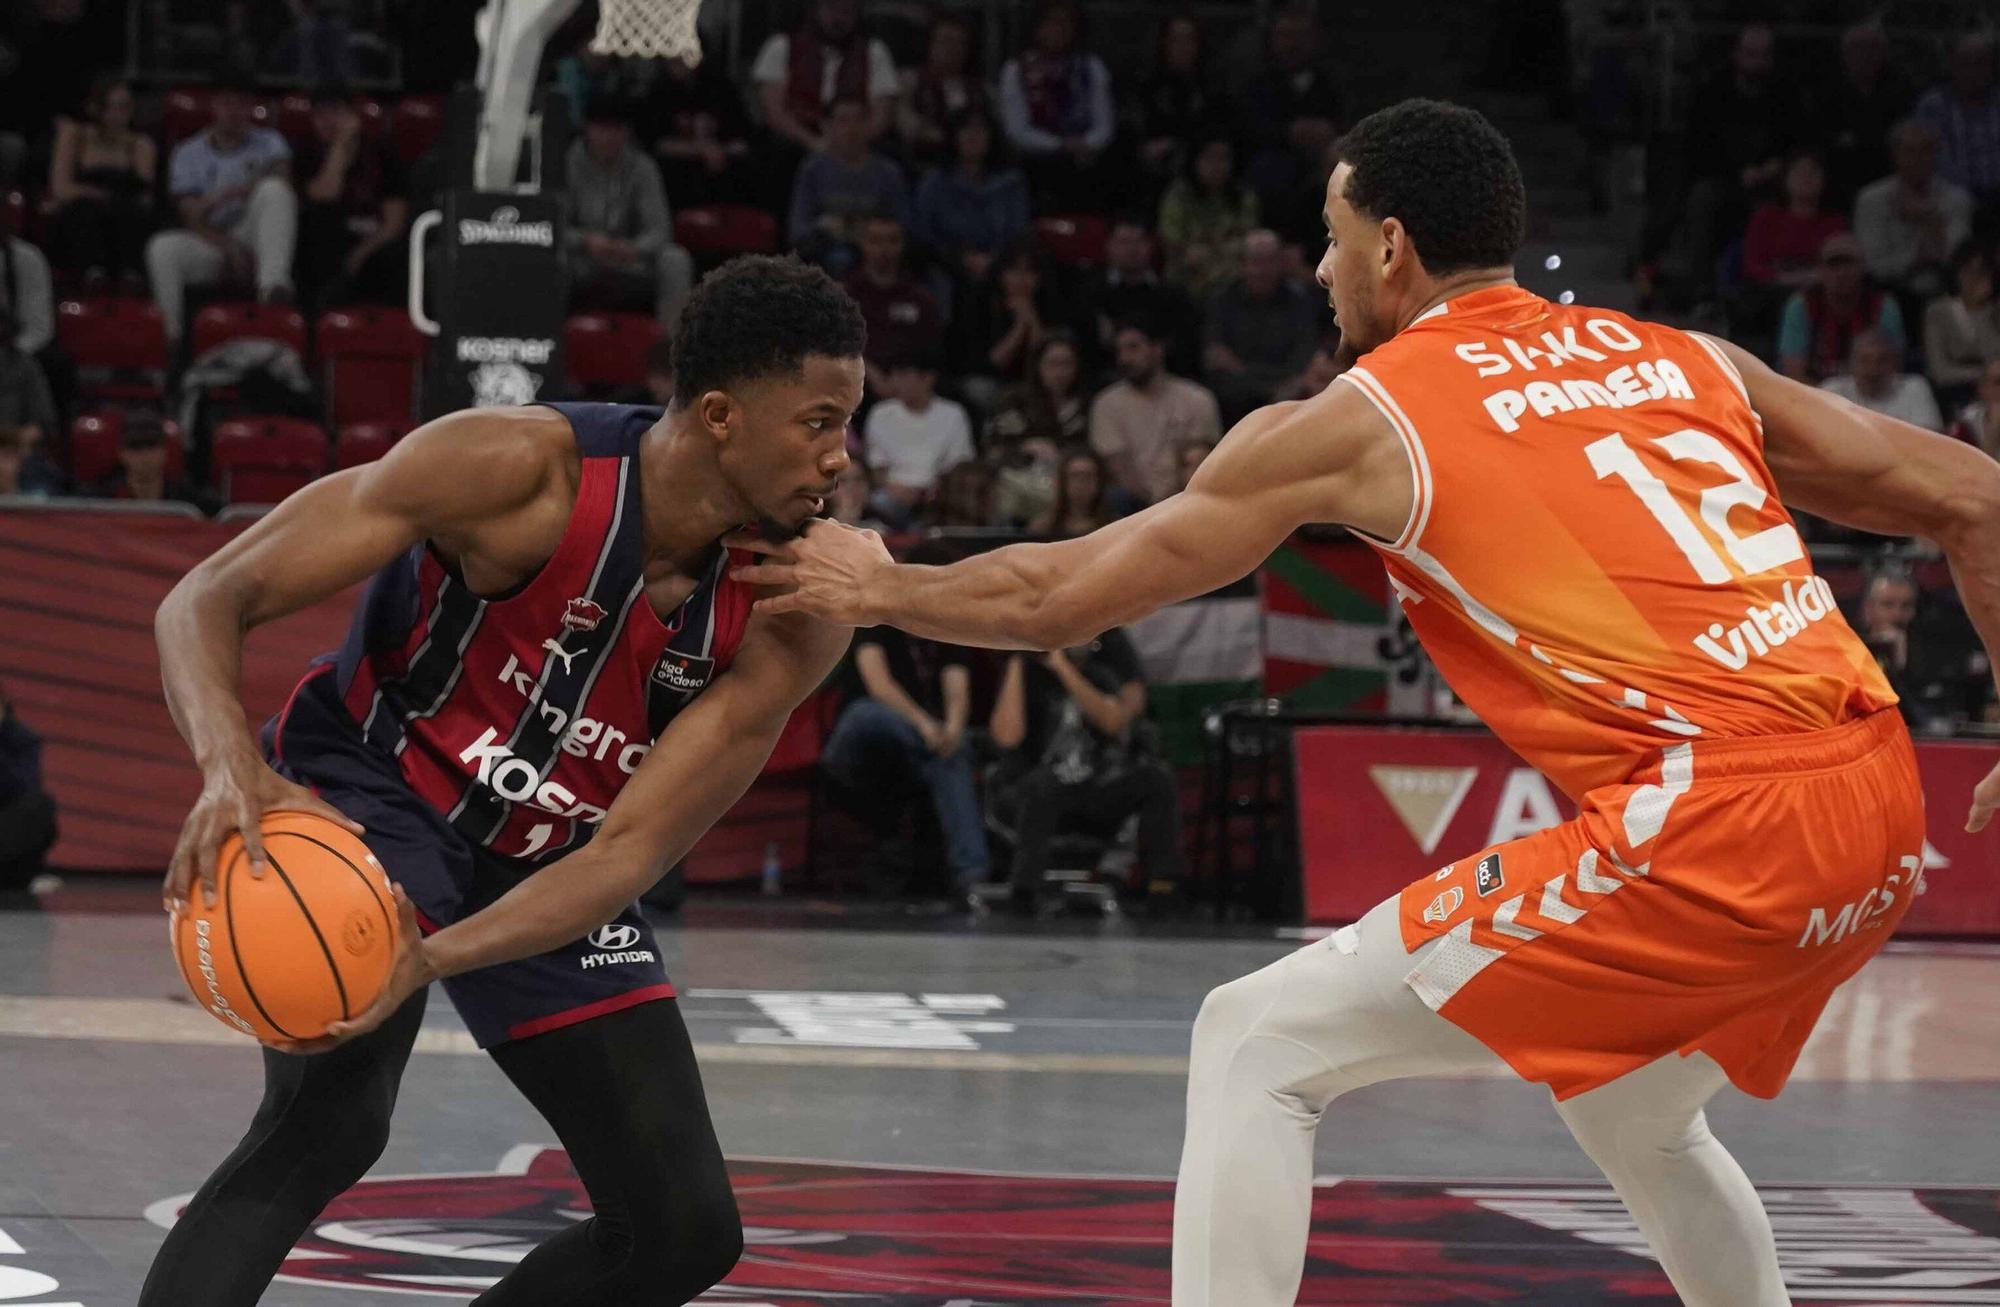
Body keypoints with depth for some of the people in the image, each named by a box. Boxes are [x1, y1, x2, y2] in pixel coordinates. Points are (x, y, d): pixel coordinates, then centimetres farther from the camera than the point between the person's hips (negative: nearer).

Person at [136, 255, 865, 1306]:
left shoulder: (794, 622, -17)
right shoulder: (517, 468, -28)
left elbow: (634, 850, -20)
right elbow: (208, 600, -23)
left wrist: (435, 959, -37)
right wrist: (229, 762, -44)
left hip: (550, 870, 5)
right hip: (369, 792, -5)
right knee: (326, 1120, -32)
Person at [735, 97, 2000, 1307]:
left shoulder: (1360, 420, 6)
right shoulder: (1682, 358, 20)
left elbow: (1058, 597, 13)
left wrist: (875, 589, 29)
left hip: (1707, 829, -7)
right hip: (1881, 811, 7)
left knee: (1256, 1047, 3)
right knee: (1636, 1117, 35)